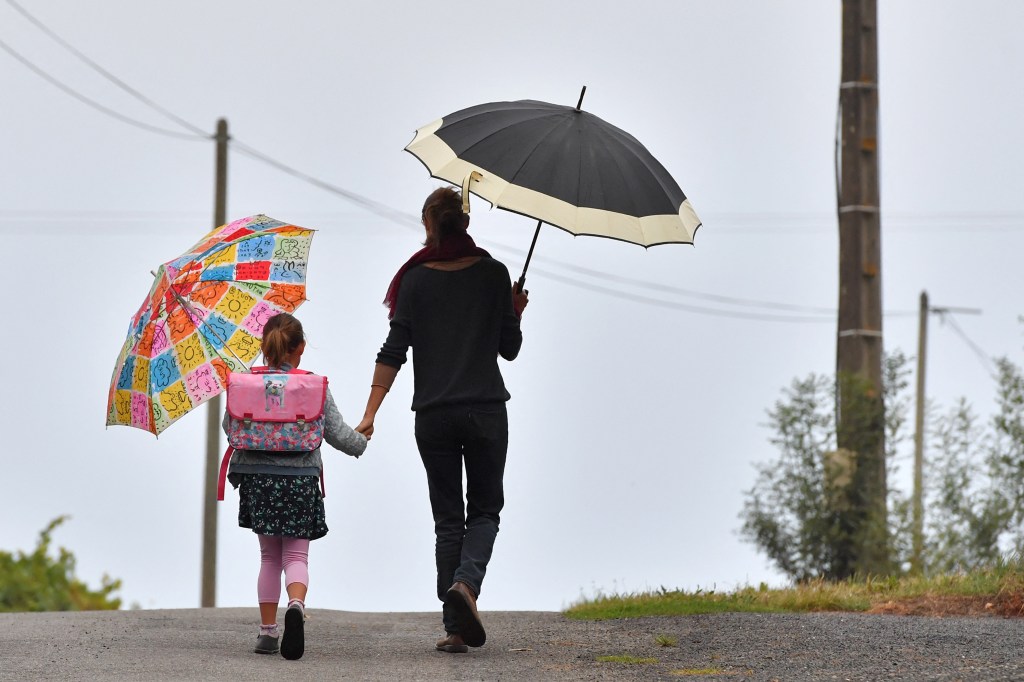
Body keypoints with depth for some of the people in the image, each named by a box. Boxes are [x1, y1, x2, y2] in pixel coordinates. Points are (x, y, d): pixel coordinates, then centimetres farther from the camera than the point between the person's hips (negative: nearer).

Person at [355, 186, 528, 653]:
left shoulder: (415, 280, -1)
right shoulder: (492, 274, -1)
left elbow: (393, 352, -5)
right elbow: (510, 348, 2)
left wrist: (370, 414, -3)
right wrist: (515, 313, 22)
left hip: (433, 414, 1)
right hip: (486, 410, 0)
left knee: (448, 518, 9)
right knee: (485, 510, 13)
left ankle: (455, 628, 3)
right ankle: (466, 583, -17)